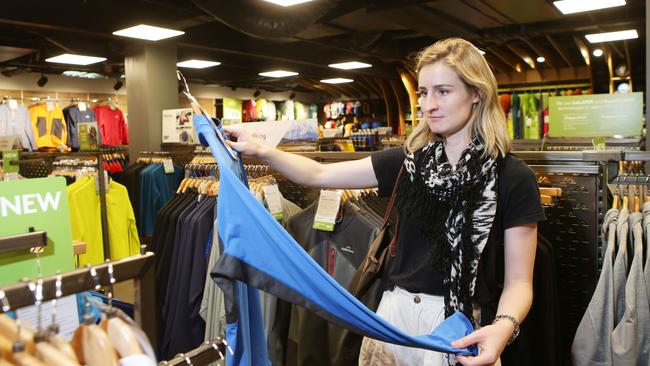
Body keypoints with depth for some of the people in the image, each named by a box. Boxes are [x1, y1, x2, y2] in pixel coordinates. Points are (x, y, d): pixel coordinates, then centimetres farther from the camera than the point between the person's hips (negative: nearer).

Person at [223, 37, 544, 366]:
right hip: (394, 316, 4)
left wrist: (504, 327, -28)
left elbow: (518, 281, -8)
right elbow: (320, 174, -1)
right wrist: (260, 151, -13)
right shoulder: (409, 160, 1)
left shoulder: (514, 179, -9)